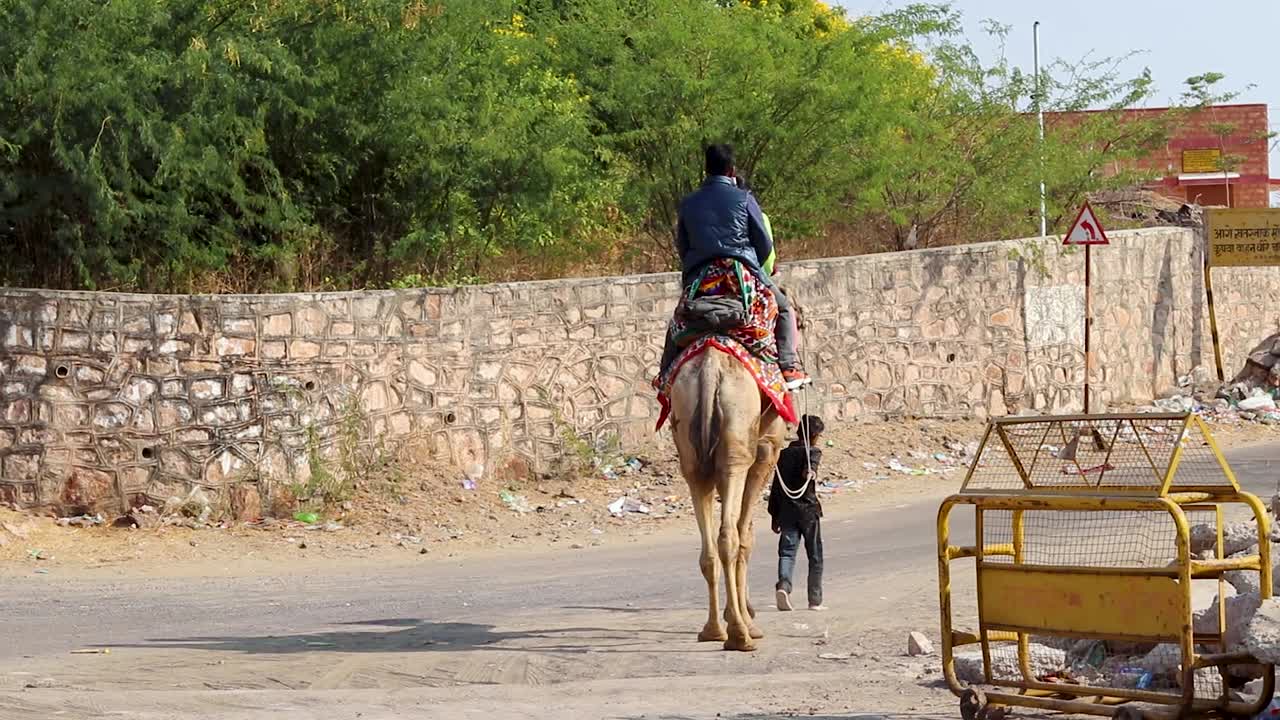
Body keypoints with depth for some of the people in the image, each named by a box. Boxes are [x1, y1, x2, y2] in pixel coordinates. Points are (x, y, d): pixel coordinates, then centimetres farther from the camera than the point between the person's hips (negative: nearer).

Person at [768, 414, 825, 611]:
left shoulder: (784, 454, 13)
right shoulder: (812, 452, -3)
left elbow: (776, 486, 14)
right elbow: (809, 465, -28)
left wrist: (775, 515, 19)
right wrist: (811, 472, -50)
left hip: (787, 511, 4)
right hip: (808, 510, -4)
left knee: (787, 551, -2)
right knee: (815, 556, 8)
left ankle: (783, 585, -29)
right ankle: (815, 600, 11)